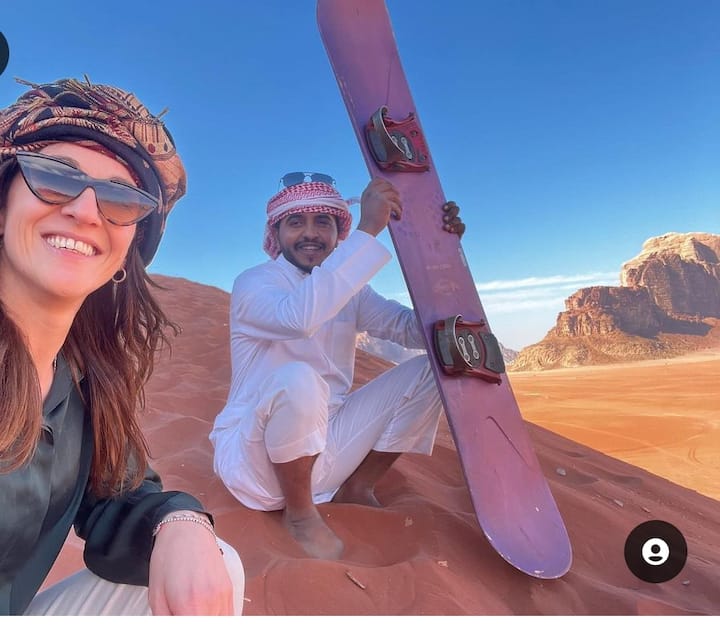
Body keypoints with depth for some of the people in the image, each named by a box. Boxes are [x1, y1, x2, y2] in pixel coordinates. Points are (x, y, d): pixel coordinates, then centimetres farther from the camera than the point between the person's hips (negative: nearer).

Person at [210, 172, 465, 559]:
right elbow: (300, 315, -37)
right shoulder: (253, 284, -13)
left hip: (323, 447, 6)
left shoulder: (348, 291, 6)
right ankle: (300, 513, -10)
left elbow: (418, 331, -4)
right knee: (299, 378, -38)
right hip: (256, 453, -5)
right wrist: (368, 230, -33)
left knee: (427, 371, -5)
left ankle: (357, 490, 6)